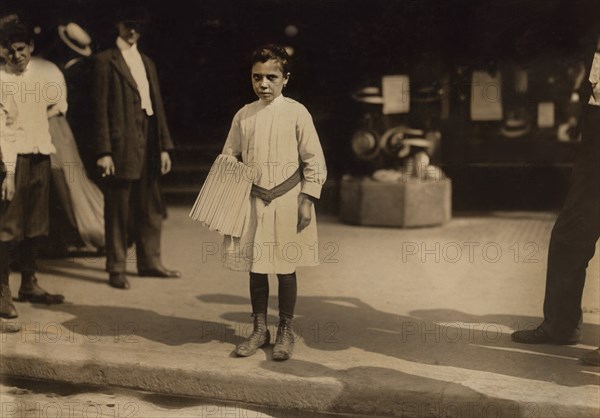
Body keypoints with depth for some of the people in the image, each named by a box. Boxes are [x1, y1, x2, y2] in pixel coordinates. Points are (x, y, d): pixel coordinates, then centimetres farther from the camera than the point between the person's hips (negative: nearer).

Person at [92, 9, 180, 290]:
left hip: (148, 145, 6)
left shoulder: (146, 63, 19)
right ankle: (116, 269, 10)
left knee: (150, 209, 12)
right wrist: (103, 151, -13)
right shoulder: (106, 61, -1)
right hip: (121, 146, -6)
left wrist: (164, 146, 11)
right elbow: (100, 109, -7)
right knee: (118, 211, 1)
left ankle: (149, 263, 24)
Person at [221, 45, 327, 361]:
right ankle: (259, 330, 24)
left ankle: (285, 332, 19)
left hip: (287, 201, -3)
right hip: (253, 201, 3)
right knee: (255, 267, 9)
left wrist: (307, 200, -7)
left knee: (285, 269, 5)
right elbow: (229, 159, 12)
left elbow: (314, 161, -3)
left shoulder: (296, 113, -4)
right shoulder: (243, 116, 5)